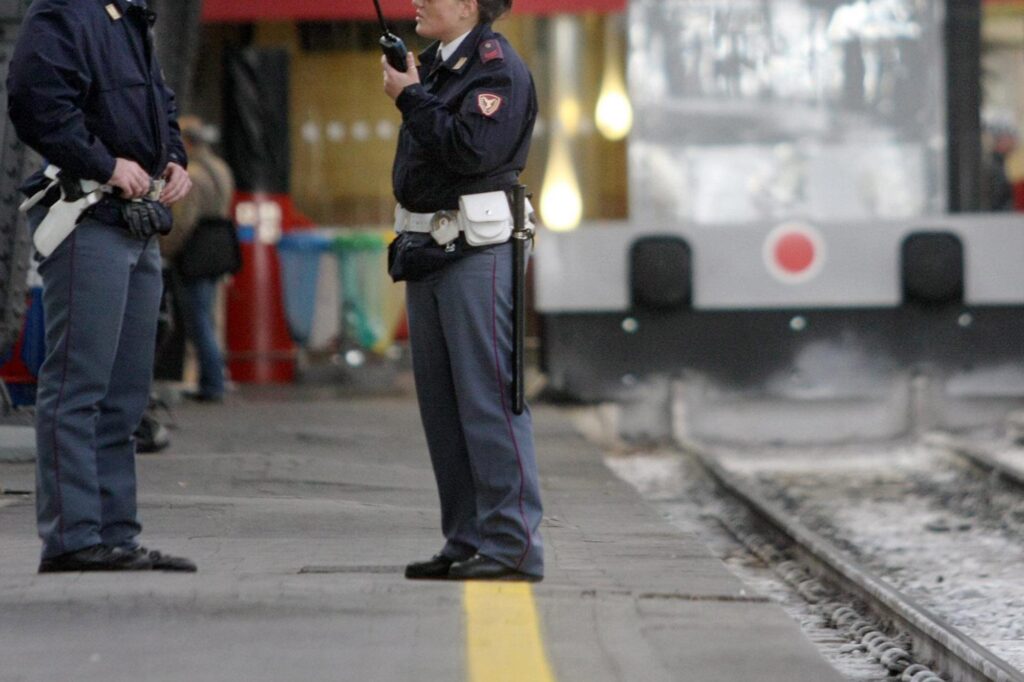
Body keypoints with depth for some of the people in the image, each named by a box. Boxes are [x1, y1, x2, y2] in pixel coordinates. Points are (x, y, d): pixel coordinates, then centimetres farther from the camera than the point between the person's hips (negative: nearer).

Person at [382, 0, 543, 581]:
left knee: (488, 397, -11)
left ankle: (512, 545, -11)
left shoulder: (498, 68, -9)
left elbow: (473, 149, -22)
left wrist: (411, 97, -14)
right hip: (428, 247, 10)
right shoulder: (436, 64, 18)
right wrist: (405, 91, 9)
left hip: (476, 250, -10)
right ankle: (466, 540, 16)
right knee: (442, 403, 11)